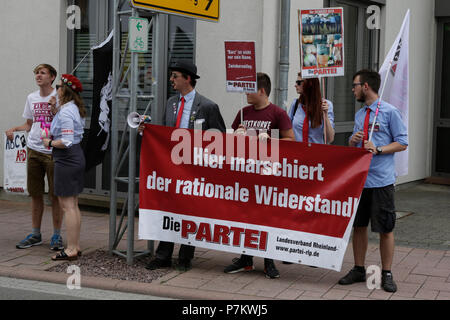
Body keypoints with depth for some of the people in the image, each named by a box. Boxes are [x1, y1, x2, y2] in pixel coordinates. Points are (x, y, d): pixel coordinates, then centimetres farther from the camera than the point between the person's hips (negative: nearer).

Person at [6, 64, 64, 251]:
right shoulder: (32, 98, 11)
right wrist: (14, 129, 3)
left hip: (53, 151, -5)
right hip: (34, 150, 5)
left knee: (55, 195, 0)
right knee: (35, 194, 10)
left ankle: (57, 236, 10)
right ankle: (35, 235, 20)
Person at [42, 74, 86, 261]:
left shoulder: (65, 112, -17)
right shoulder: (75, 109, 13)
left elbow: (66, 142, -23)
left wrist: (50, 143, -7)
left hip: (67, 159, -10)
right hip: (77, 156, 10)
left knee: (67, 206, -5)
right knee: (73, 205, 14)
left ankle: (71, 249, -2)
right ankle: (76, 246, 20)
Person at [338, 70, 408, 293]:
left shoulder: (390, 112, -5)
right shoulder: (360, 115, 14)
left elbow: (402, 143, -6)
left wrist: (377, 149, -18)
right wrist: (353, 140, -3)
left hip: (381, 181, -6)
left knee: (385, 229, 1)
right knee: (358, 226, 12)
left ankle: (386, 274, 11)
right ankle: (359, 270, 23)